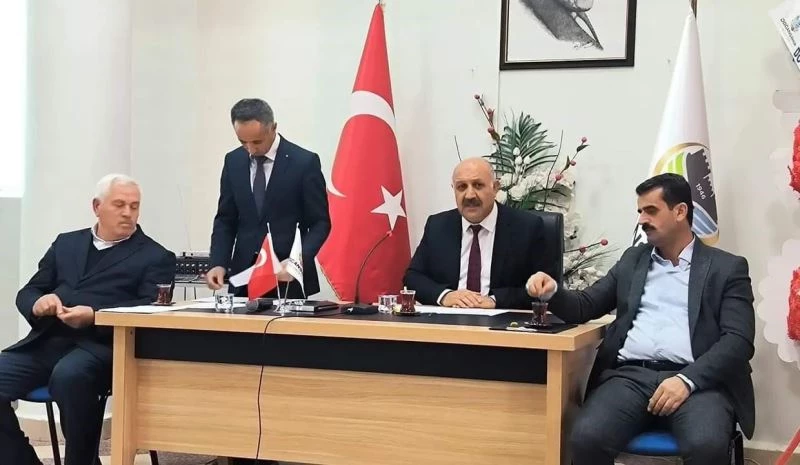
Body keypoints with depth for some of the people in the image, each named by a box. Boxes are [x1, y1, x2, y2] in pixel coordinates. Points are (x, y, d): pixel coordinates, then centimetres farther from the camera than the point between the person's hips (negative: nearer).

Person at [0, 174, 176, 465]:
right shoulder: (66, 243, 23)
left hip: (102, 345, -5)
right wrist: (38, 304, -5)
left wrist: (95, 316, -20)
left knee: (69, 376, -37)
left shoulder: (155, 257, 9)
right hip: (47, 341, 5)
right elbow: (27, 293, 21)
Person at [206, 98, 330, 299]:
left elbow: (320, 224, -5)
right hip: (244, 278, 4)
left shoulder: (304, 162, -8)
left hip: (288, 278, -3)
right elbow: (226, 220, 10)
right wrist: (219, 263, -5)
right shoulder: (233, 161, 5)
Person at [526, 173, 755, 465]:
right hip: (630, 376, 3)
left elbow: (738, 340, -1)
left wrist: (686, 380, -17)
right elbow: (584, 308, 20)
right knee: (587, 438, -28)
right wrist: (552, 293, -3)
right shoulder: (633, 260, 23)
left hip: (697, 380, -2)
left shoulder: (727, 268, 11)